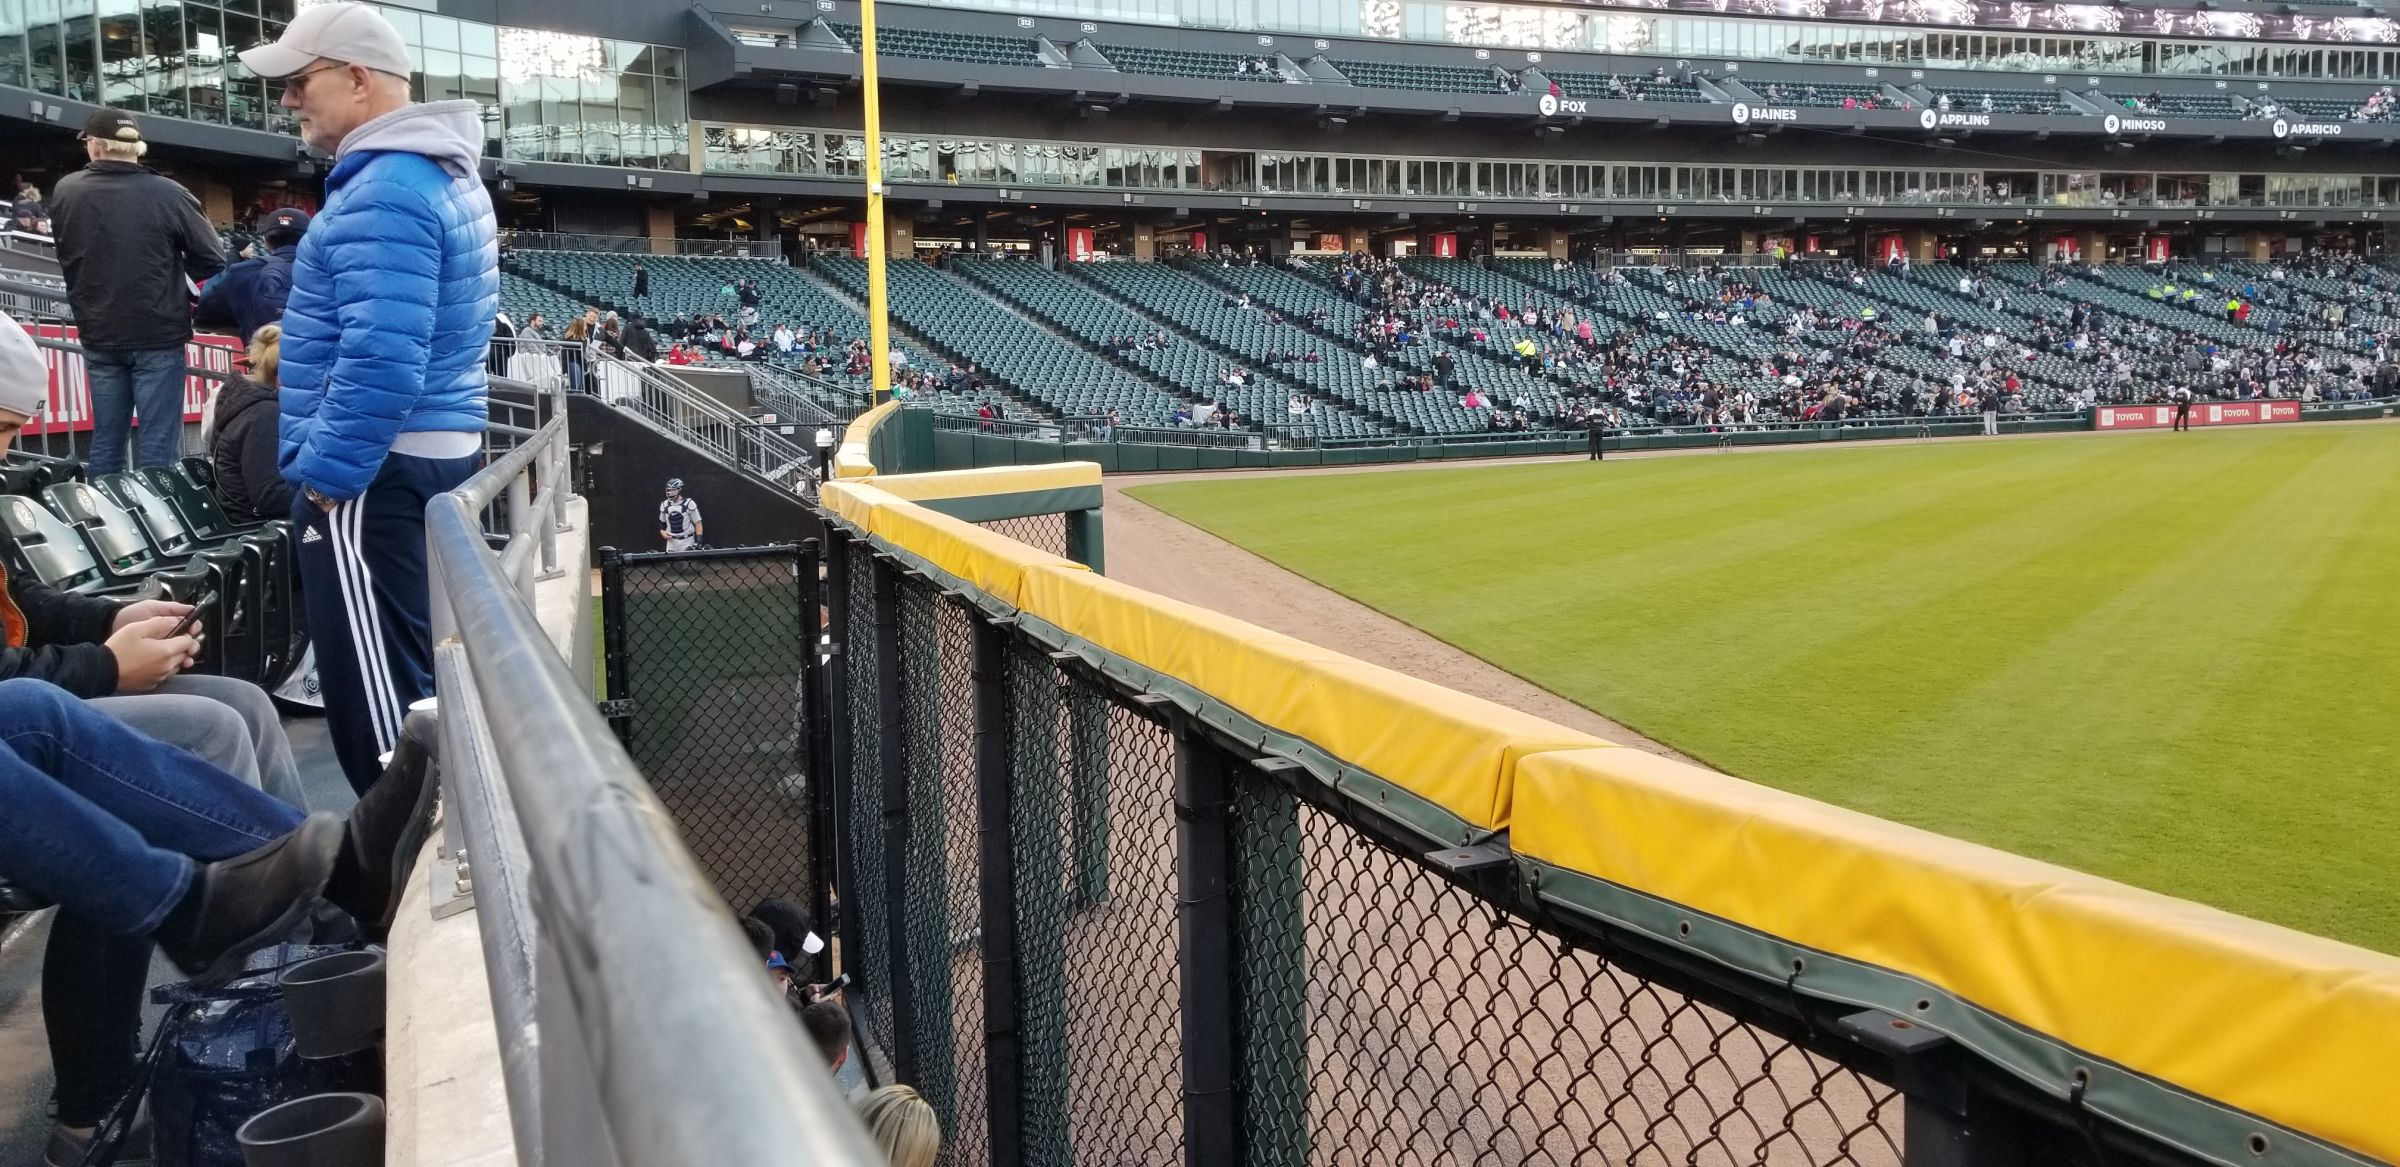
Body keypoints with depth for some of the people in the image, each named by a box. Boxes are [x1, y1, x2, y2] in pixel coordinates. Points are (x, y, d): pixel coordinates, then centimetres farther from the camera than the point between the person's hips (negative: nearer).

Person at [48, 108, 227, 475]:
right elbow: (212, 259, -8)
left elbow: (66, 257, 13)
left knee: (106, 438, 13)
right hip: (159, 336, -4)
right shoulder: (168, 194, -14)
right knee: (159, 442, -1)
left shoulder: (65, 192, 0)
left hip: (98, 336, 4)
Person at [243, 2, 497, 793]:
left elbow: (380, 364, -27)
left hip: (375, 472, -10)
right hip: (440, 453, 10)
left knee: (374, 695, -4)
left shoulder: (384, 193, -19)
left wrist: (327, 475, -19)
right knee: (416, 673, 18)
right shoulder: (446, 171, 13)